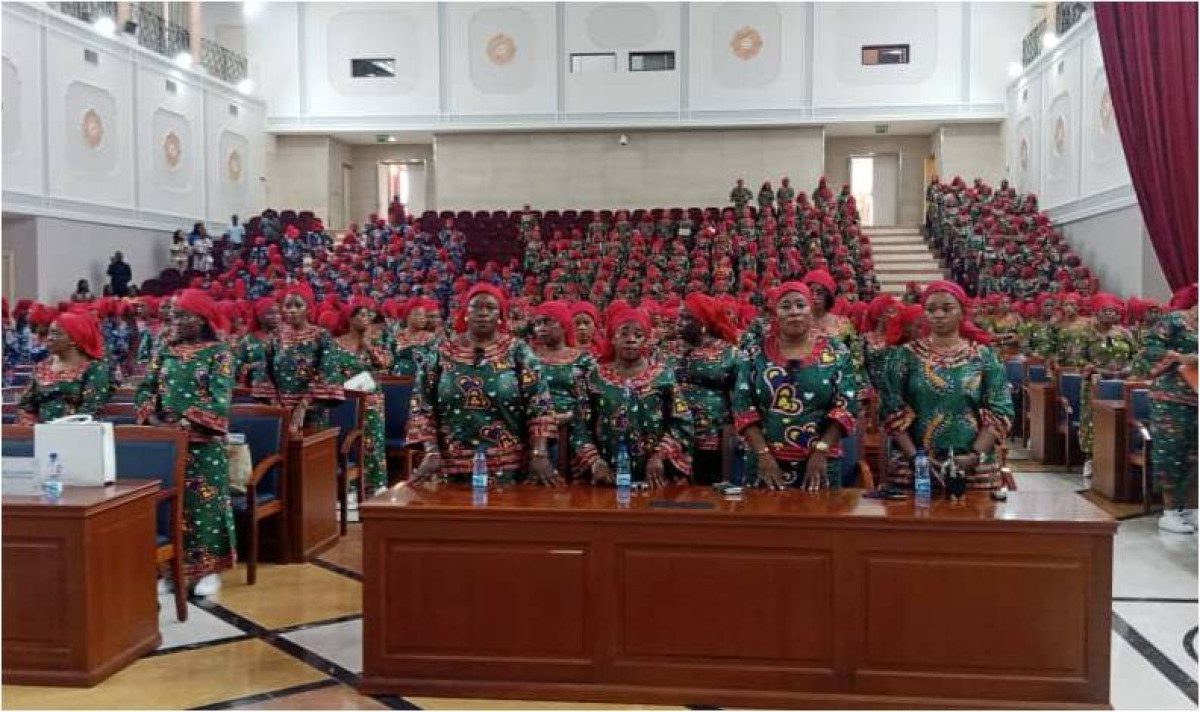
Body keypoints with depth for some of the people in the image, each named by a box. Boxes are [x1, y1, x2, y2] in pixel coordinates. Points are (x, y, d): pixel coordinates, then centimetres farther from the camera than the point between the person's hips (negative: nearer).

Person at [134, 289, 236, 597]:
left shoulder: (219, 353, -4)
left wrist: (185, 422, -21)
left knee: (205, 501, -1)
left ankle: (209, 568, 7)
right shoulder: (164, 352, 11)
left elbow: (219, 399, -13)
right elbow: (145, 389, 7)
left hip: (204, 442, -4)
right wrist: (152, 417, -11)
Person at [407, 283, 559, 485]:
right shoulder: (441, 353, 4)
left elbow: (539, 405, -5)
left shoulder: (518, 351, -1)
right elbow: (423, 406, 4)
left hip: (509, 466, -1)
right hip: (453, 466, 1)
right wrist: (431, 452, -7)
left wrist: (539, 455, -14)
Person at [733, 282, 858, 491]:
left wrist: (821, 451, -13)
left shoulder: (836, 352, 0)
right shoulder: (756, 352, 2)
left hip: (821, 461, 0)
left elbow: (847, 406, -4)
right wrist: (763, 453, -12)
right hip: (769, 462, 1)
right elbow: (743, 406, -2)